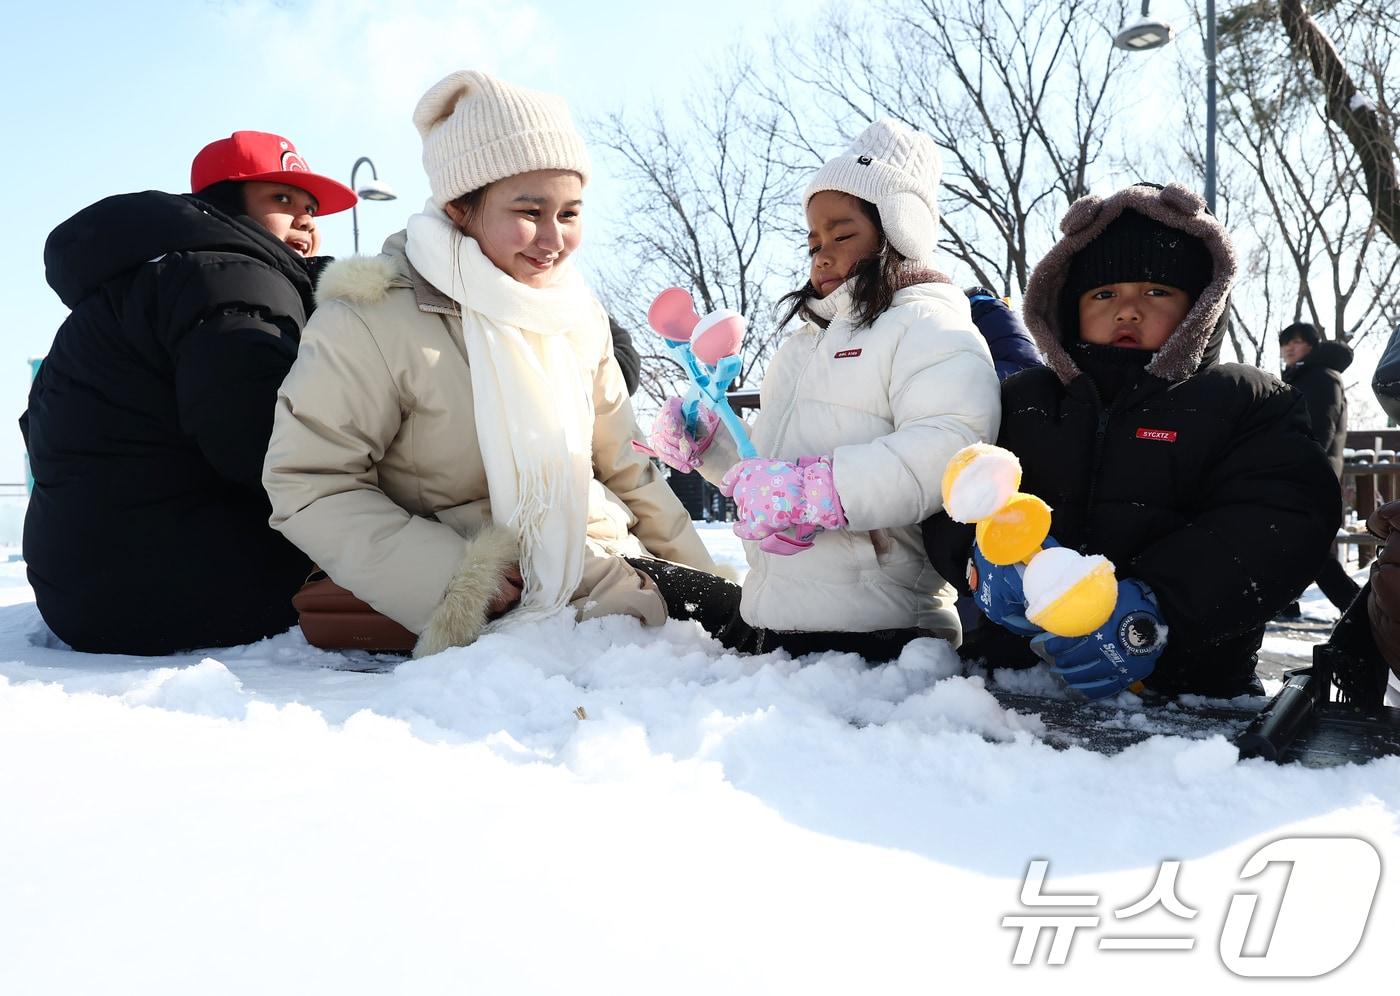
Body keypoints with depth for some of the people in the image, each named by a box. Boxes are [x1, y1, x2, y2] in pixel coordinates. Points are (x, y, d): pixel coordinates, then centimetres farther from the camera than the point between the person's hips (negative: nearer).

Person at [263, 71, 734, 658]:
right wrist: (455, 578, -21)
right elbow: (308, 486, -13)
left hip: (601, 564, 6)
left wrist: (696, 570, 12)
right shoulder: (372, 319, -13)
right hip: (493, 606, -6)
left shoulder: (578, 313, 7)